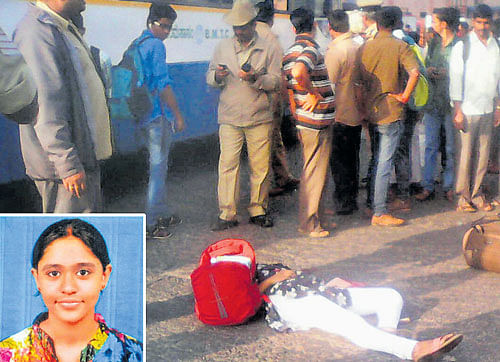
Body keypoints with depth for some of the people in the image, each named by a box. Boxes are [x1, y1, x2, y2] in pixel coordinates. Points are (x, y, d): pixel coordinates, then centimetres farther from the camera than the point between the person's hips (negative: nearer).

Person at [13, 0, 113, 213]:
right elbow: (46, 108, -25)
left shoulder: (63, 29, 15)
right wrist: (68, 165, -25)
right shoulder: (36, 32, -19)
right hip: (63, 163, -10)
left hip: (85, 158, 10)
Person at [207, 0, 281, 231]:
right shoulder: (222, 48, 13)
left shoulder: (268, 50, 5)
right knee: (228, 164, -3)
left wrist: (255, 78, -17)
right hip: (229, 117, 1)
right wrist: (217, 76, -8)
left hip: (259, 118, -1)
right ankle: (227, 213, 4)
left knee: (260, 166, 3)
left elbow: (276, 82, 0)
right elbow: (209, 77, 15)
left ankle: (258, 210, 17)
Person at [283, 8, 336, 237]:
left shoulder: (290, 52, 12)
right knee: (314, 175, -2)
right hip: (317, 123, -9)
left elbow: (289, 85, 17)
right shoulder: (310, 49, -16)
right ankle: (309, 225, 6)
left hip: (304, 122, 9)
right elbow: (299, 73, -35)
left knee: (311, 173, 19)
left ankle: (312, 220, 30)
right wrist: (314, 94, -20)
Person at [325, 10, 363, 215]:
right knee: (352, 158, 16)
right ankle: (352, 198, 26)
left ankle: (344, 202, 7)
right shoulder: (358, 47, 5)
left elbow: (330, 83, -18)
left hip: (340, 114, -7)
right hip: (357, 113, 7)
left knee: (339, 160, 2)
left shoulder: (335, 50, -17)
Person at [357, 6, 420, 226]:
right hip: (391, 112, -5)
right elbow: (414, 72, -23)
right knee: (385, 163, -4)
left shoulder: (364, 48, 5)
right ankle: (379, 213, -2)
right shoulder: (400, 46, -9)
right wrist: (405, 96, -13)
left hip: (370, 110, 6)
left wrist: (369, 97, 13)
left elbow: (359, 79, 8)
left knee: (376, 160, 19)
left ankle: (374, 203, 27)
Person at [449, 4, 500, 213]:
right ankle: (463, 196, 9)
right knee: (466, 153, -1)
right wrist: (458, 111, -9)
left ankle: (476, 193, 17)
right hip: (468, 109, -4)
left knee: (483, 154, 6)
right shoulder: (462, 46, -3)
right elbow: (456, 79, -4)